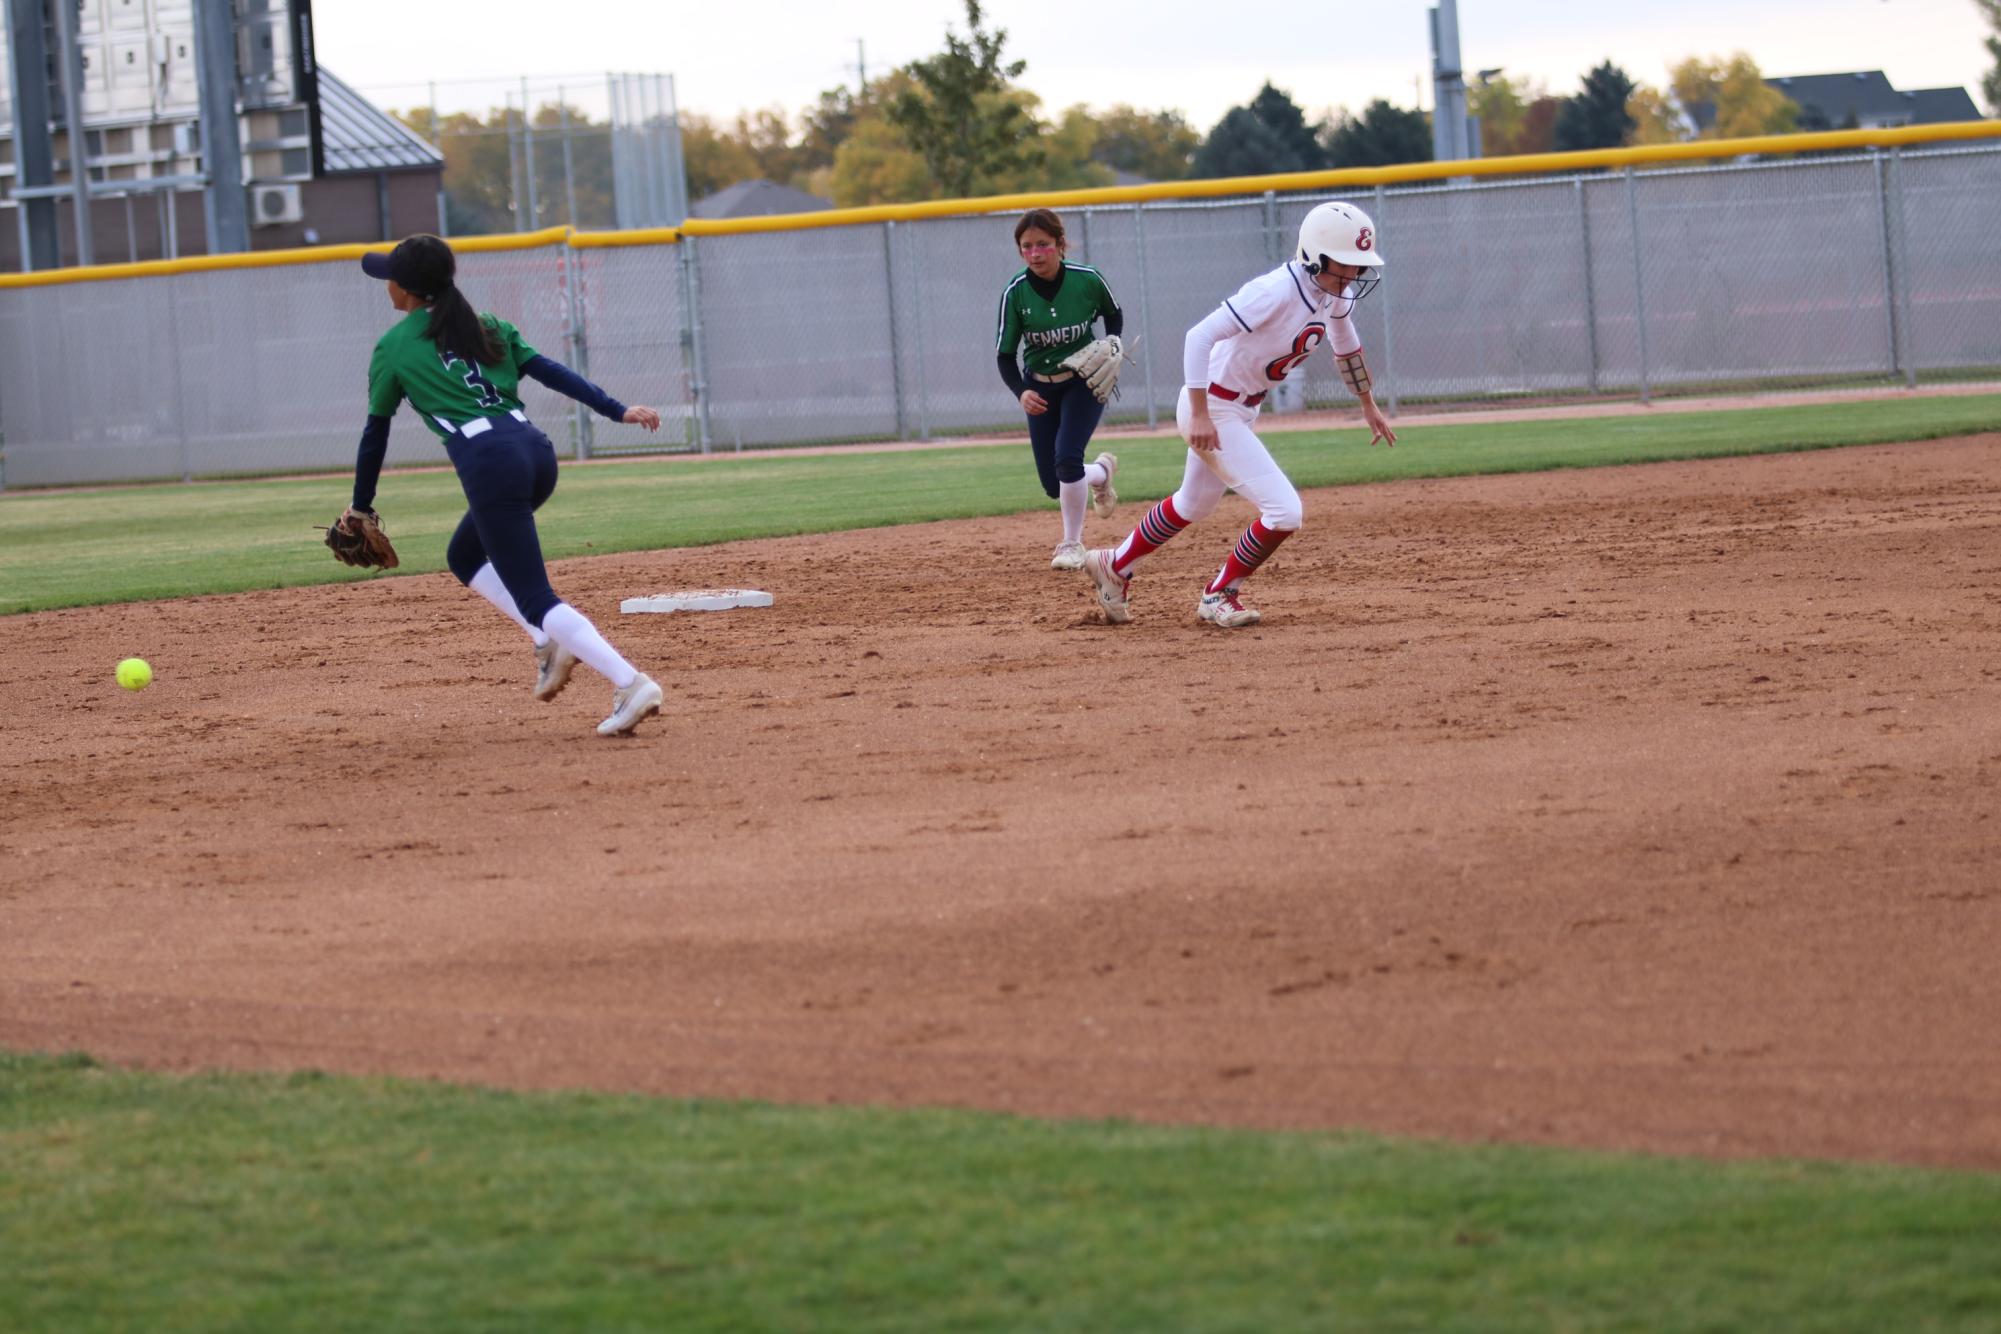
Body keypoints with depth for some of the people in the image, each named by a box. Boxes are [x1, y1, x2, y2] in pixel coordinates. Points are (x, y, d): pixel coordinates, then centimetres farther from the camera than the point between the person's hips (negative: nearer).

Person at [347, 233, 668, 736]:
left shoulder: (392, 349, 8)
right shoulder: (487, 327, 21)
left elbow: (376, 432, 13)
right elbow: (552, 373, 10)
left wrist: (361, 506, 24)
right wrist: (618, 411, 4)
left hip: (490, 465, -7)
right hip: (537, 450, 7)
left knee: (535, 599, -6)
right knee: (465, 555, 29)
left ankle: (630, 683, -23)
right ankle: (551, 640, 11)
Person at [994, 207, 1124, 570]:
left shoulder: (1087, 280, -16)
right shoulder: (1016, 292, -16)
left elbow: (1113, 314, 6)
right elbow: (1005, 354, -10)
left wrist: (1114, 343, -14)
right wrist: (1020, 392, -28)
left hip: (1085, 381, -2)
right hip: (1040, 387, 2)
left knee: (1066, 458, -23)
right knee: (1054, 485, 2)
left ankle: (1072, 543, -1)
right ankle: (1102, 471, 39)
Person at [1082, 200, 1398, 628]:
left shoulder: (1334, 293, -2)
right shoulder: (1277, 291, -30)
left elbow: (1346, 344, 21)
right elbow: (1199, 336, -32)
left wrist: (1368, 404, 28)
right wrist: (1200, 415, -34)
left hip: (1241, 410, 10)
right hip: (1212, 408, -10)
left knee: (1195, 504, 28)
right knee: (1284, 511, -13)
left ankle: (1113, 566, 47)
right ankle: (1219, 596, 7)